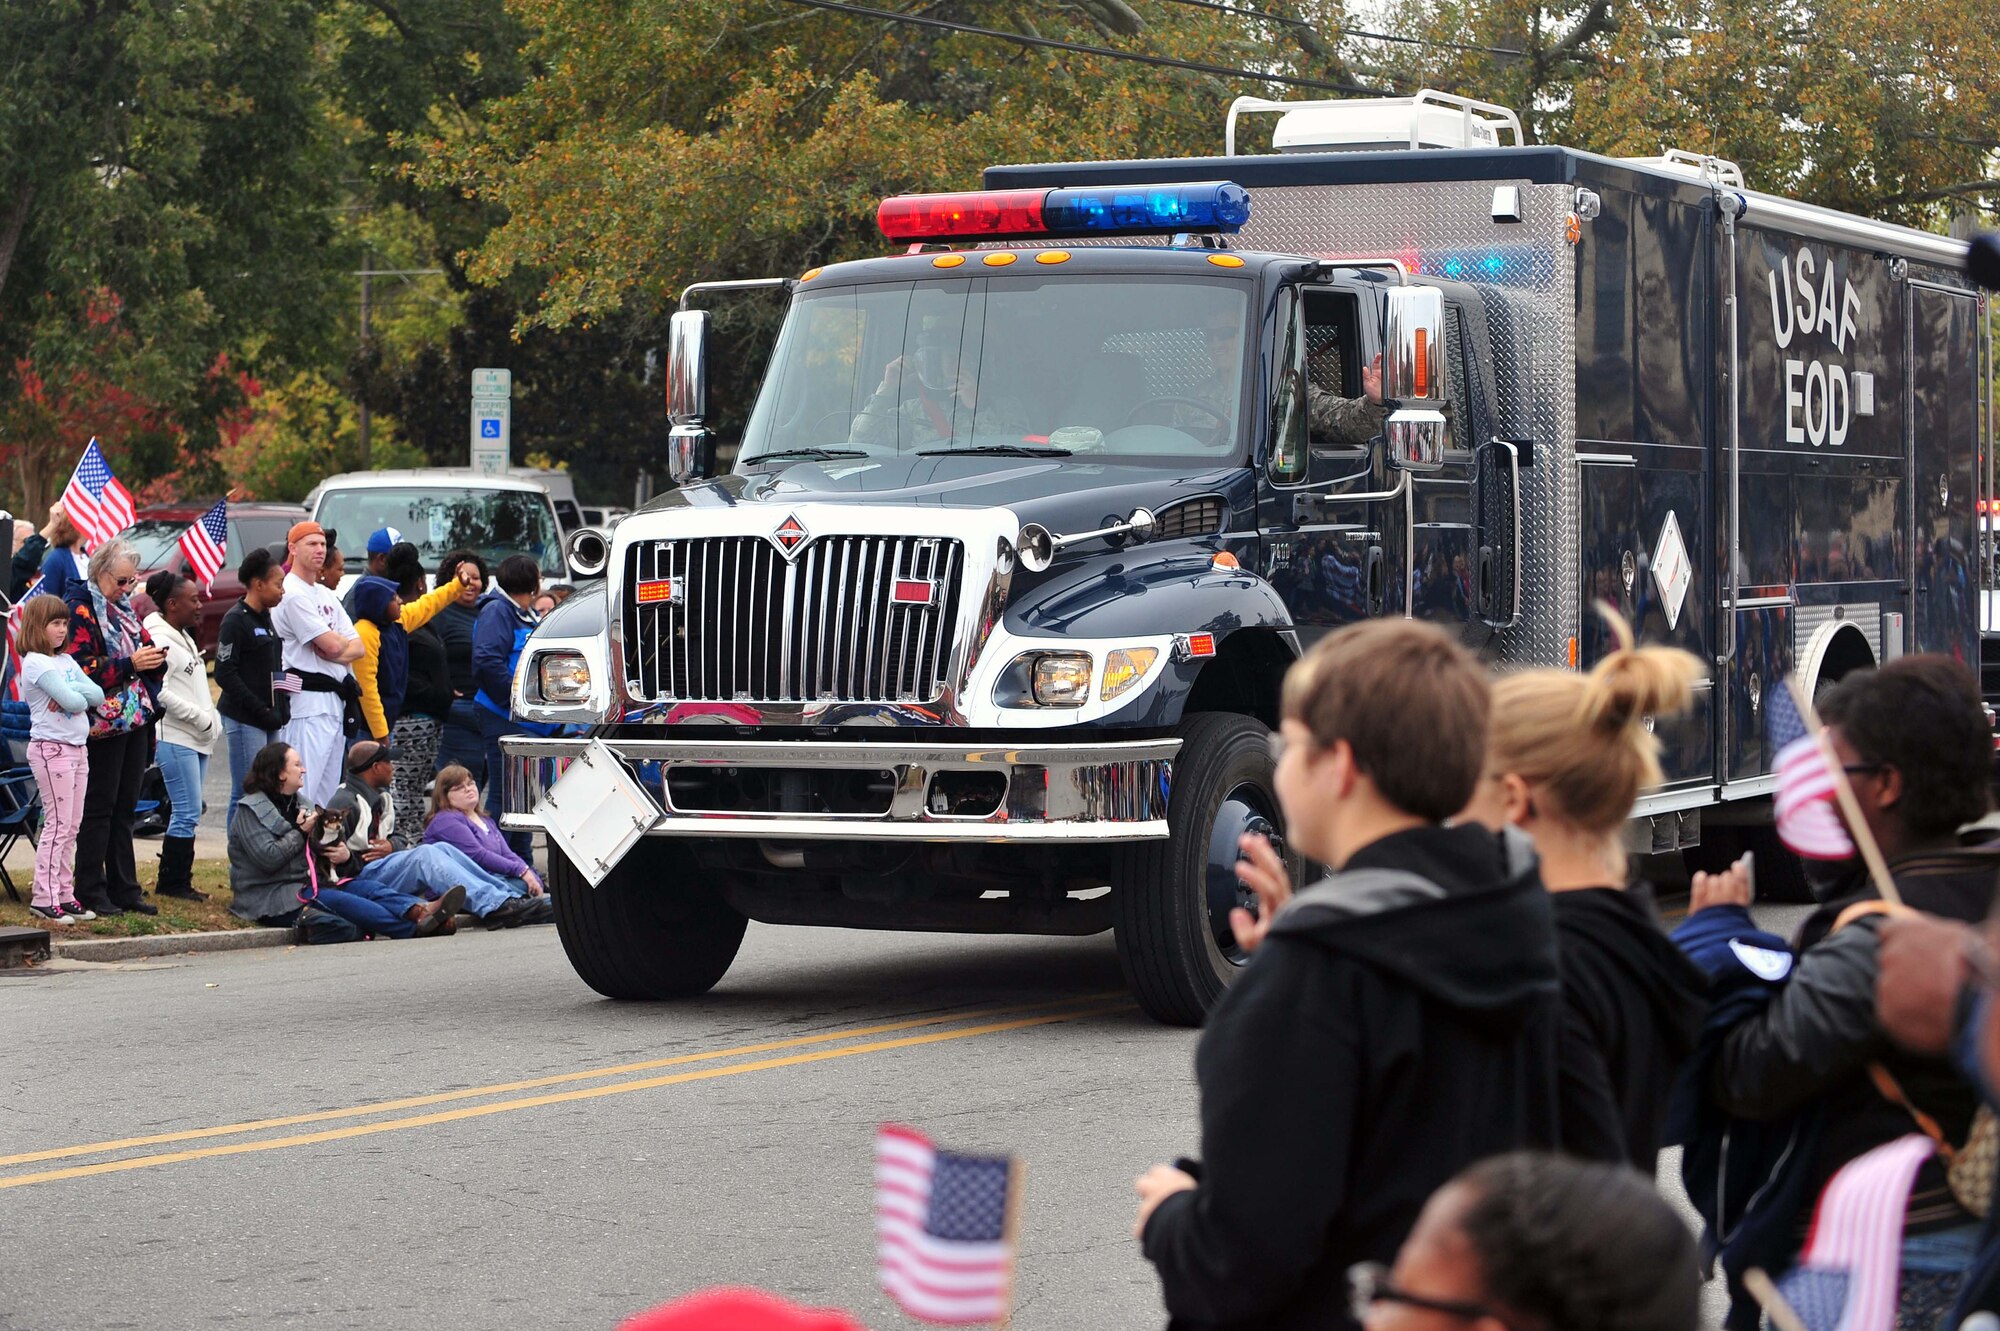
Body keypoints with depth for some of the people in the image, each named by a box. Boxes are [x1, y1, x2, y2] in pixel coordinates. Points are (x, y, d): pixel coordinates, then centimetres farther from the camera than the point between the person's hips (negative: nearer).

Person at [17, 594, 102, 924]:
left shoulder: (67, 661, 14)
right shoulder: (36, 663, -12)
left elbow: (97, 695, 3)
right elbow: (73, 703, -21)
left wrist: (70, 692, -12)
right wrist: (76, 695, -1)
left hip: (77, 747, 8)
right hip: (51, 748, -8)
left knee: (72, 826, 9)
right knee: (58, 825, -8)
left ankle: (65, 894, 14)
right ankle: (44, 898, -4)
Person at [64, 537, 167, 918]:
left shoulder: (121, 607, 15)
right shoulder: (81, 608, -10)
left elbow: (136, 651, 25)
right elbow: (80, 668, -19)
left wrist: (153, 658, 2)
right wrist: (130, 664, -23)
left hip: (135, 718, 8)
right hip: (104, 723, -8)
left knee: (125, 806, 10)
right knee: (99, 805, -4)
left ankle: (124, 888, 14)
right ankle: (90, 890, 1)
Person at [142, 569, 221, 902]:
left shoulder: (184, 637, 17)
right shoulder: (159, 640, -13)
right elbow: (160, 692, -20)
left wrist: (213, 720, 11)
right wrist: (202, 717, -16)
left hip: (197, 738, 10)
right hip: (175, 739, -10)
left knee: (189, 813, 10)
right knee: (188, 812, -9)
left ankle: (176, 880, 14)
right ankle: (173, 882, -2)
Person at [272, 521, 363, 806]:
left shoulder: (327, 595, 20)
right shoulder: (292, 593, -10)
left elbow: (358, 647, 13)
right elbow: (332, 645, -16)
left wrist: (336, 647, -9)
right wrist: (345, 642, 7)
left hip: (335, 702, 9)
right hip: (309, 700, -9)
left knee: (328, 791, 10)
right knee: (304, 791, -15)